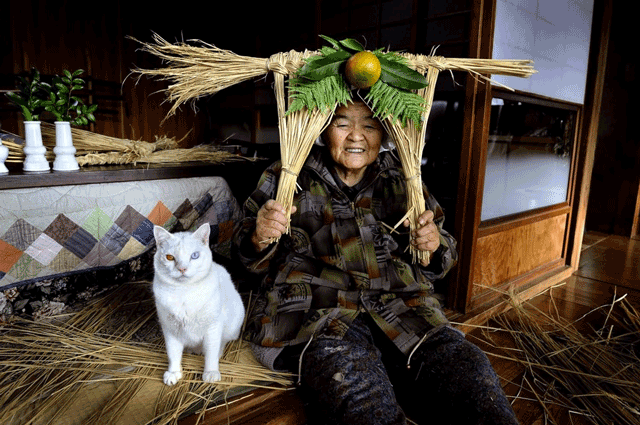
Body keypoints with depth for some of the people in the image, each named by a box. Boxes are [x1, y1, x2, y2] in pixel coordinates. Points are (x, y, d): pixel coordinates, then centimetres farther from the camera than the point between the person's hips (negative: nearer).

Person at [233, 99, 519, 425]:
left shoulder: (402, 182, 16)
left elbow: (434, 266, 20)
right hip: (314, 310, -2)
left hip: (399, 305, 3)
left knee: (465, 365, -24)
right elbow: (254, 260, 11)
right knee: (351, 377, -35)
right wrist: (259, 237, -14)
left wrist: (434, 246, -5)